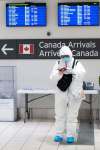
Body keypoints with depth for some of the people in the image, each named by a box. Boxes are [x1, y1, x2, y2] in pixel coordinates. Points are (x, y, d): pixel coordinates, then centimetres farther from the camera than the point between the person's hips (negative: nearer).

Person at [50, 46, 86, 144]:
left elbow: (82, 73, -24)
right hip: (61, 94, 2)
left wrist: (71, 70, -37)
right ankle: (59, 135, 18)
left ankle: (71, 135, 11)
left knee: (72, 116, 4)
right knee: (59, 115, 8)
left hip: (74, 95, -2)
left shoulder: (76, 63, -3)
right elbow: (52, 78, -8)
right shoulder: (58, 64, 2)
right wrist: (60, 72, -26)